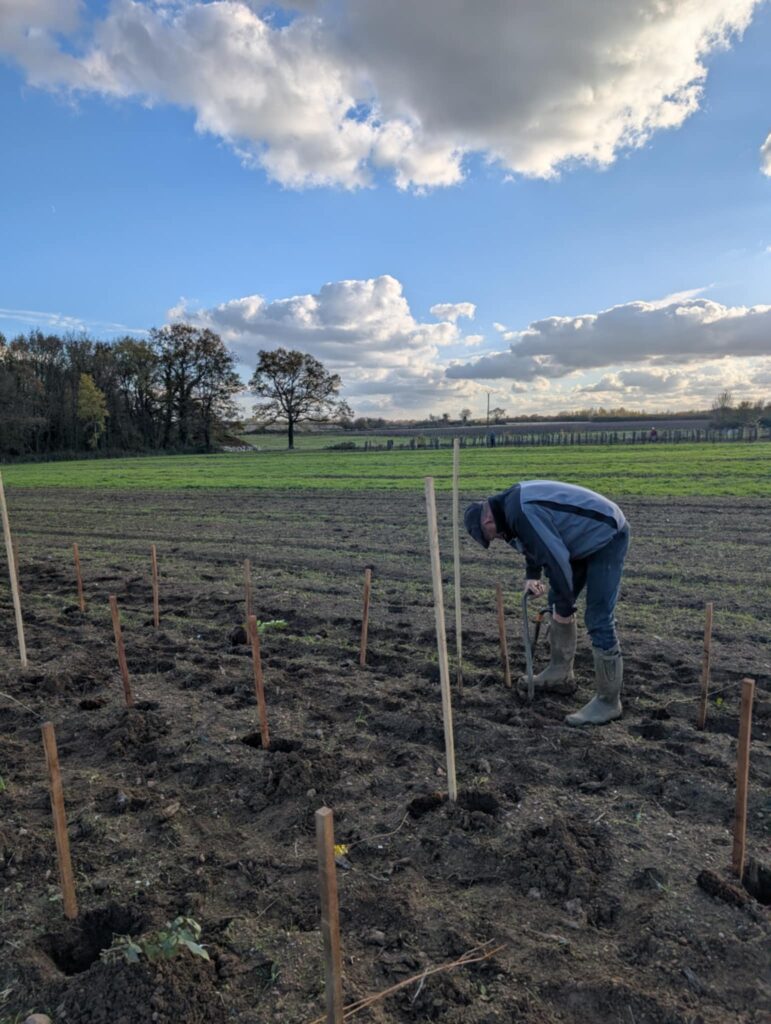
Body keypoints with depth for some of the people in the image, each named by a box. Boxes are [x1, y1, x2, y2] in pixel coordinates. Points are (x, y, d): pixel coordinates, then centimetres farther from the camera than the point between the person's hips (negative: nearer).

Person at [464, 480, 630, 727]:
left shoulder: (521, 512, -28)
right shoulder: (512, 503, 3)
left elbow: (555, 557, -27)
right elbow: (537, 540, 21)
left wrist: (564, 606, -16)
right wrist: (532, 574, 11)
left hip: (607, 537, -10)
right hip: (586, 538, 10)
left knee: (598, 620, -10)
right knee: (556, 602, 15)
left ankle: (608, 702, 1)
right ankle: (560, 675, 27)